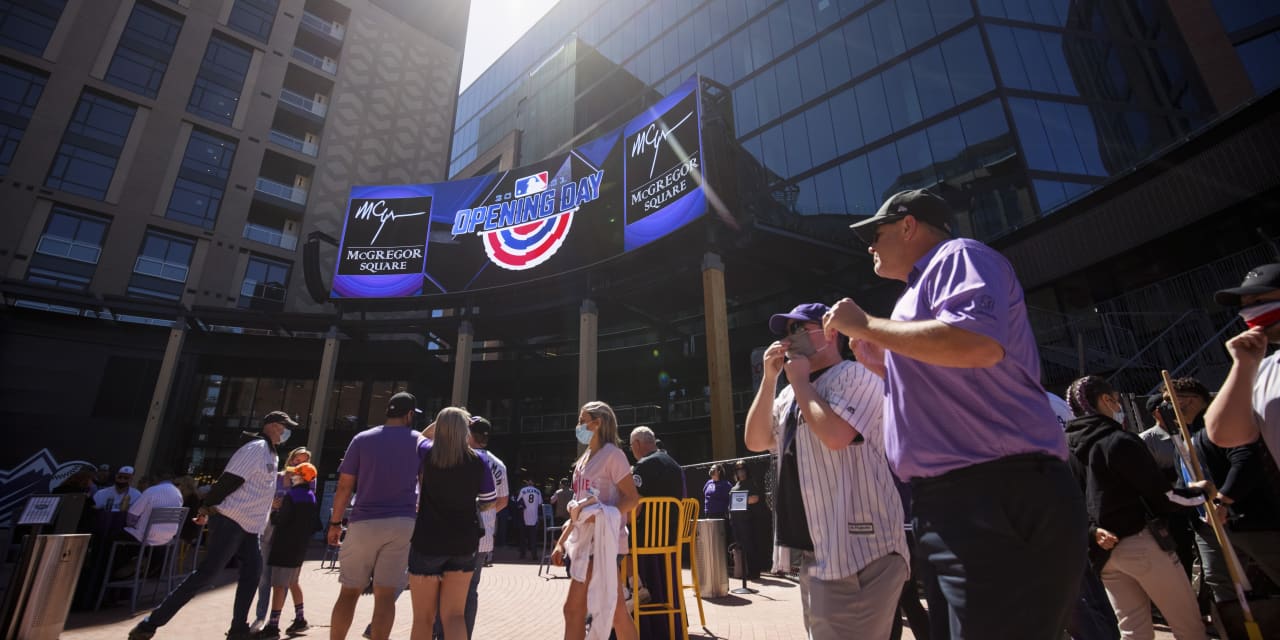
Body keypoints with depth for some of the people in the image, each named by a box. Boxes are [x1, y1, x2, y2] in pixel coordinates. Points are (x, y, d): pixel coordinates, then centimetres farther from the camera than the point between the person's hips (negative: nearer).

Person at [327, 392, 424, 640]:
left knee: (349, 592, 12)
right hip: (402, 523, 0)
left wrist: (335, 522, 10)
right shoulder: (419, 442, 4)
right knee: (386, 594, 2)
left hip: (363, 523, 1)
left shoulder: (362, 439, 3)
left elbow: (344, 485, 2)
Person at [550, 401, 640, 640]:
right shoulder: (584, 459, 16)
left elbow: (633, 498, -14)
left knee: (574, 608, -5)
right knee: (615, 611, 11)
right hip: (586, 542, 8)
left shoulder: (612, 454, -9)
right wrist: (561, 541, 14)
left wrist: (600, 515, -26)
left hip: (604, 541, -8)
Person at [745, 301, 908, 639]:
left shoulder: (857, 375, -8)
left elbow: (834, 435, -24)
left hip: (859, 549, -9)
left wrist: (799, 380, -10)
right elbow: (755, 441, 11)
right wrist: (769, 379, 3)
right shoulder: (791, 394, 18)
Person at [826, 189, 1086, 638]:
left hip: (1000, 496, -10)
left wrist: (866, 325, -14)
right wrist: (882, 367, 19)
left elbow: (977, 342, -25)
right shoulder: (924, 286, 25)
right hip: (954, 499, 10)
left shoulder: (958, 256, -3)